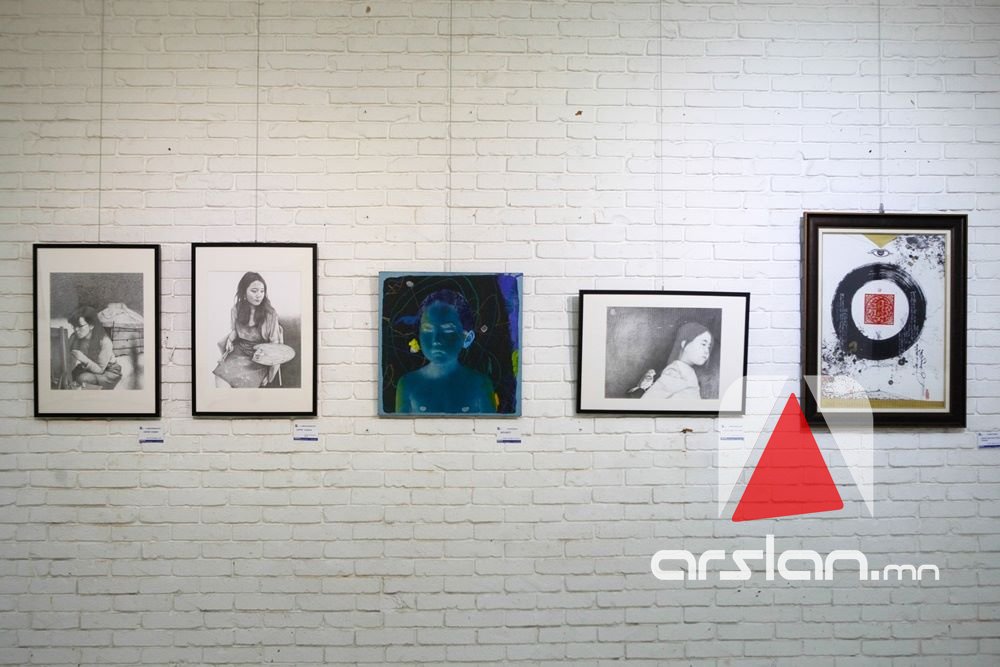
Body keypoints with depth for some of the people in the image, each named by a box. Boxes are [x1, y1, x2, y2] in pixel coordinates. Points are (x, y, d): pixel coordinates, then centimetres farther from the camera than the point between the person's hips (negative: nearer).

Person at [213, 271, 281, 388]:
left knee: (244, 381, -28)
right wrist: (230, 339, -4)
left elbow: (275, 343, -3)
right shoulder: (236, 309, 1)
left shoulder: (270, 314, -9)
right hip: (238, 352, 3)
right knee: (220, 377, -23)